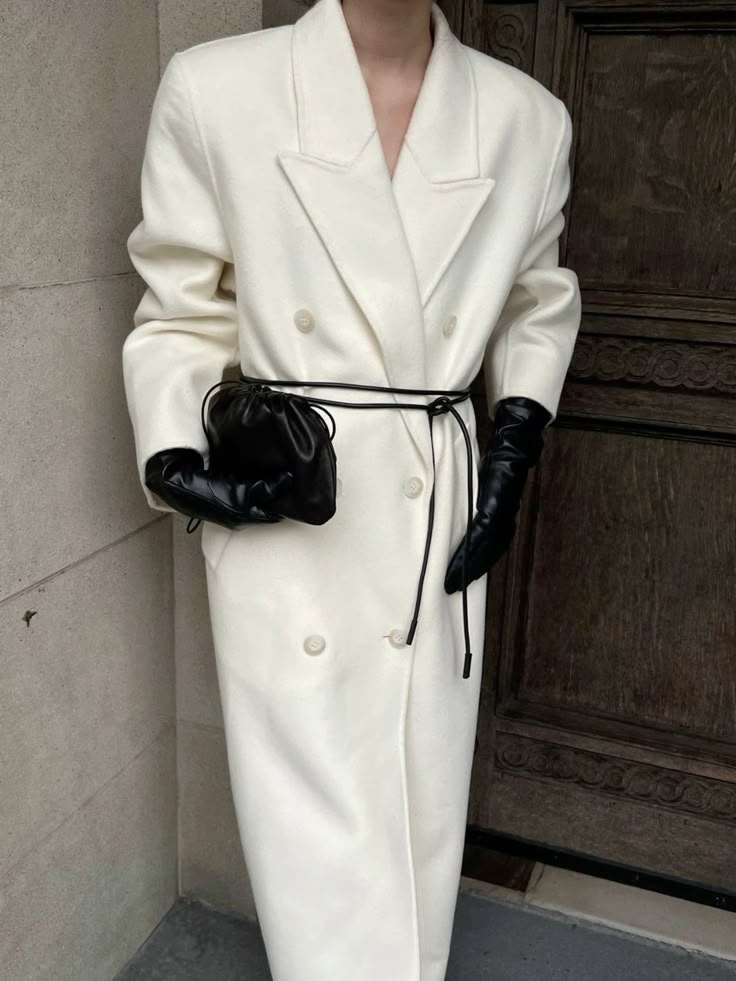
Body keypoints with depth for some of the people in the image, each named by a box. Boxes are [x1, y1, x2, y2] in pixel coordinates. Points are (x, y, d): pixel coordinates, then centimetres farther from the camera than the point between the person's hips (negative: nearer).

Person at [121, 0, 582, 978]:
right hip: (283, 527, -2)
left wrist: (517, 446, 5)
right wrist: (174, 462, -12)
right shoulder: (215, 90, -6)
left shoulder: (528, 118, 3)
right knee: (320, 852, 3)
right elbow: (183, 316, 2)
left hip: (443, 523, 3)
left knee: (425, 833, 14)